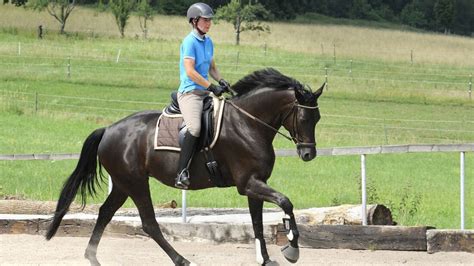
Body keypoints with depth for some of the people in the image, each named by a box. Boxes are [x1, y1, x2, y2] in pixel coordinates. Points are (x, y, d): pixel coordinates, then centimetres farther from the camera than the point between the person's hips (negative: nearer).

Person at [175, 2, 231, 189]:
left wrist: (221, 81, 4)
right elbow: (190, 72, -18)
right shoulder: (190, 42, -10)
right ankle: (182, 172, -31)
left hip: (205, 93, 9)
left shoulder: (208, 41, 15)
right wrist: (212, 87, -19)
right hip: (190, 92, -9)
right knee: (195, 128, -30)